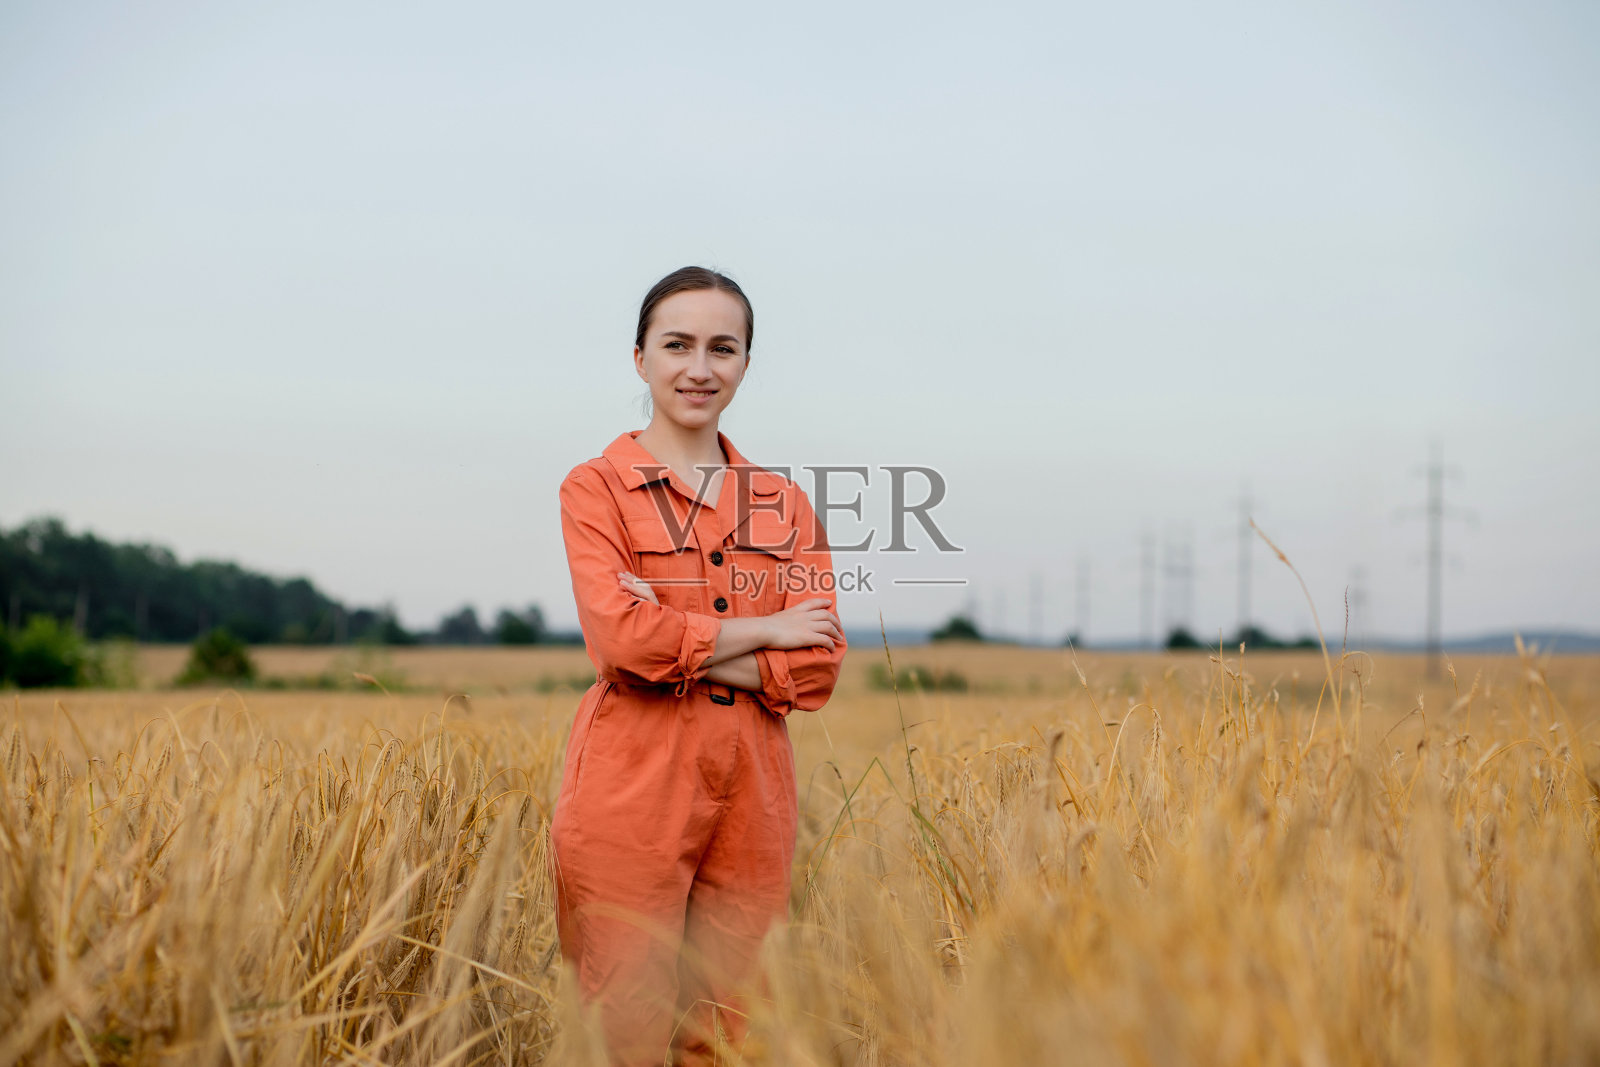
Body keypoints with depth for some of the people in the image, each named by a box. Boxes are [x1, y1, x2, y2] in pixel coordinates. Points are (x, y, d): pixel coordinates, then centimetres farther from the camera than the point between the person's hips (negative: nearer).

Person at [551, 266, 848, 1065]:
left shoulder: (786, 505, 14)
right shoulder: (597, 487, 3)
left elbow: (815, 669, 1)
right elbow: (623, 637, -13)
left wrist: (681, 650, -9)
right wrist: (760, 629, -5)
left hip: (752, 798, 4)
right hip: (633, 790, -4)